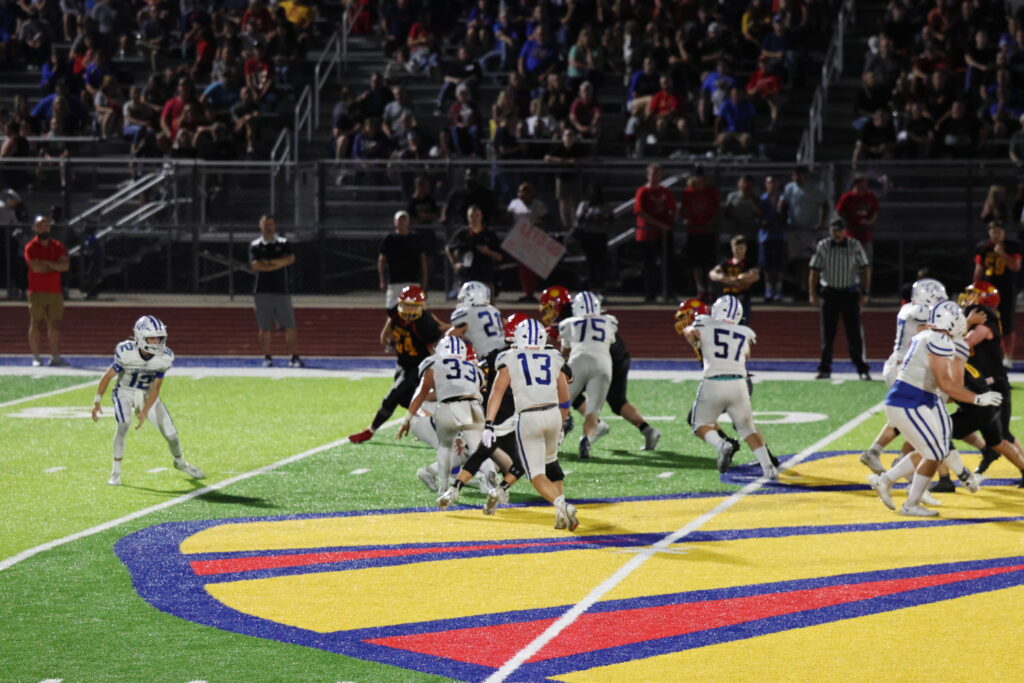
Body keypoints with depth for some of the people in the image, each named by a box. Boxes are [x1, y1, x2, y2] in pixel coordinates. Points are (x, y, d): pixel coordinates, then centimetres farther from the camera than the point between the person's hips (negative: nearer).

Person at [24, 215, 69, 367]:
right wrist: (56, 266, -4)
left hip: (55, 291, 4)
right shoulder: (31, 247, 0)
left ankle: (55, 357, 2)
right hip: (37, 292, -4)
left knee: (55, 325, 0)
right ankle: (36, 358, -2)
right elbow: (36, 267, -14)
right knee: (36, 324, -5)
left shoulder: (57, 246, 12)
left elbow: (66, 265, -3)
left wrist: (47, 263, -13)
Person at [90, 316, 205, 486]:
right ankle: (116, 472, -17)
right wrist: (97, 401, -17)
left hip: (148, 395, 3)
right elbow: (108, 376, -16)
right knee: (124, 424, -28)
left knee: (170, 432, 0)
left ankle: (180, 462, 32)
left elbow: (155, 388, -15)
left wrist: (144, 412, -21)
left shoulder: (164, 357, -20)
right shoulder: (126, 352, -28)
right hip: (125, 392, -3)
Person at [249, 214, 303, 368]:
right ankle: (267, 358, 7)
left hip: (281, 290, 1)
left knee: (289, 327, -4)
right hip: (262, 291, -1)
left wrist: (270, 262, -12)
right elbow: (255, 265, -9)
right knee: (264, 328, 1)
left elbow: (291, 259, -6)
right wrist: (279, 264, -8)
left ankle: (295, 357, -3)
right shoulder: (255, 245, 6)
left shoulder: (283, 243, 11)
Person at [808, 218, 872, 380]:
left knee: (854, 333, -2)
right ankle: (825, 369, 9)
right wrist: (812, 293, -3)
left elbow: (865, 269, 3)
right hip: (829, 292, 1)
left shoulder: (855, 246, -1)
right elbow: (814, 271, 4)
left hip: (850, 293, -1)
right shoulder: (822, 247, 1)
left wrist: (865, 293, -3)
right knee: (827, 333, 3)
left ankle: (862, 369, 3)